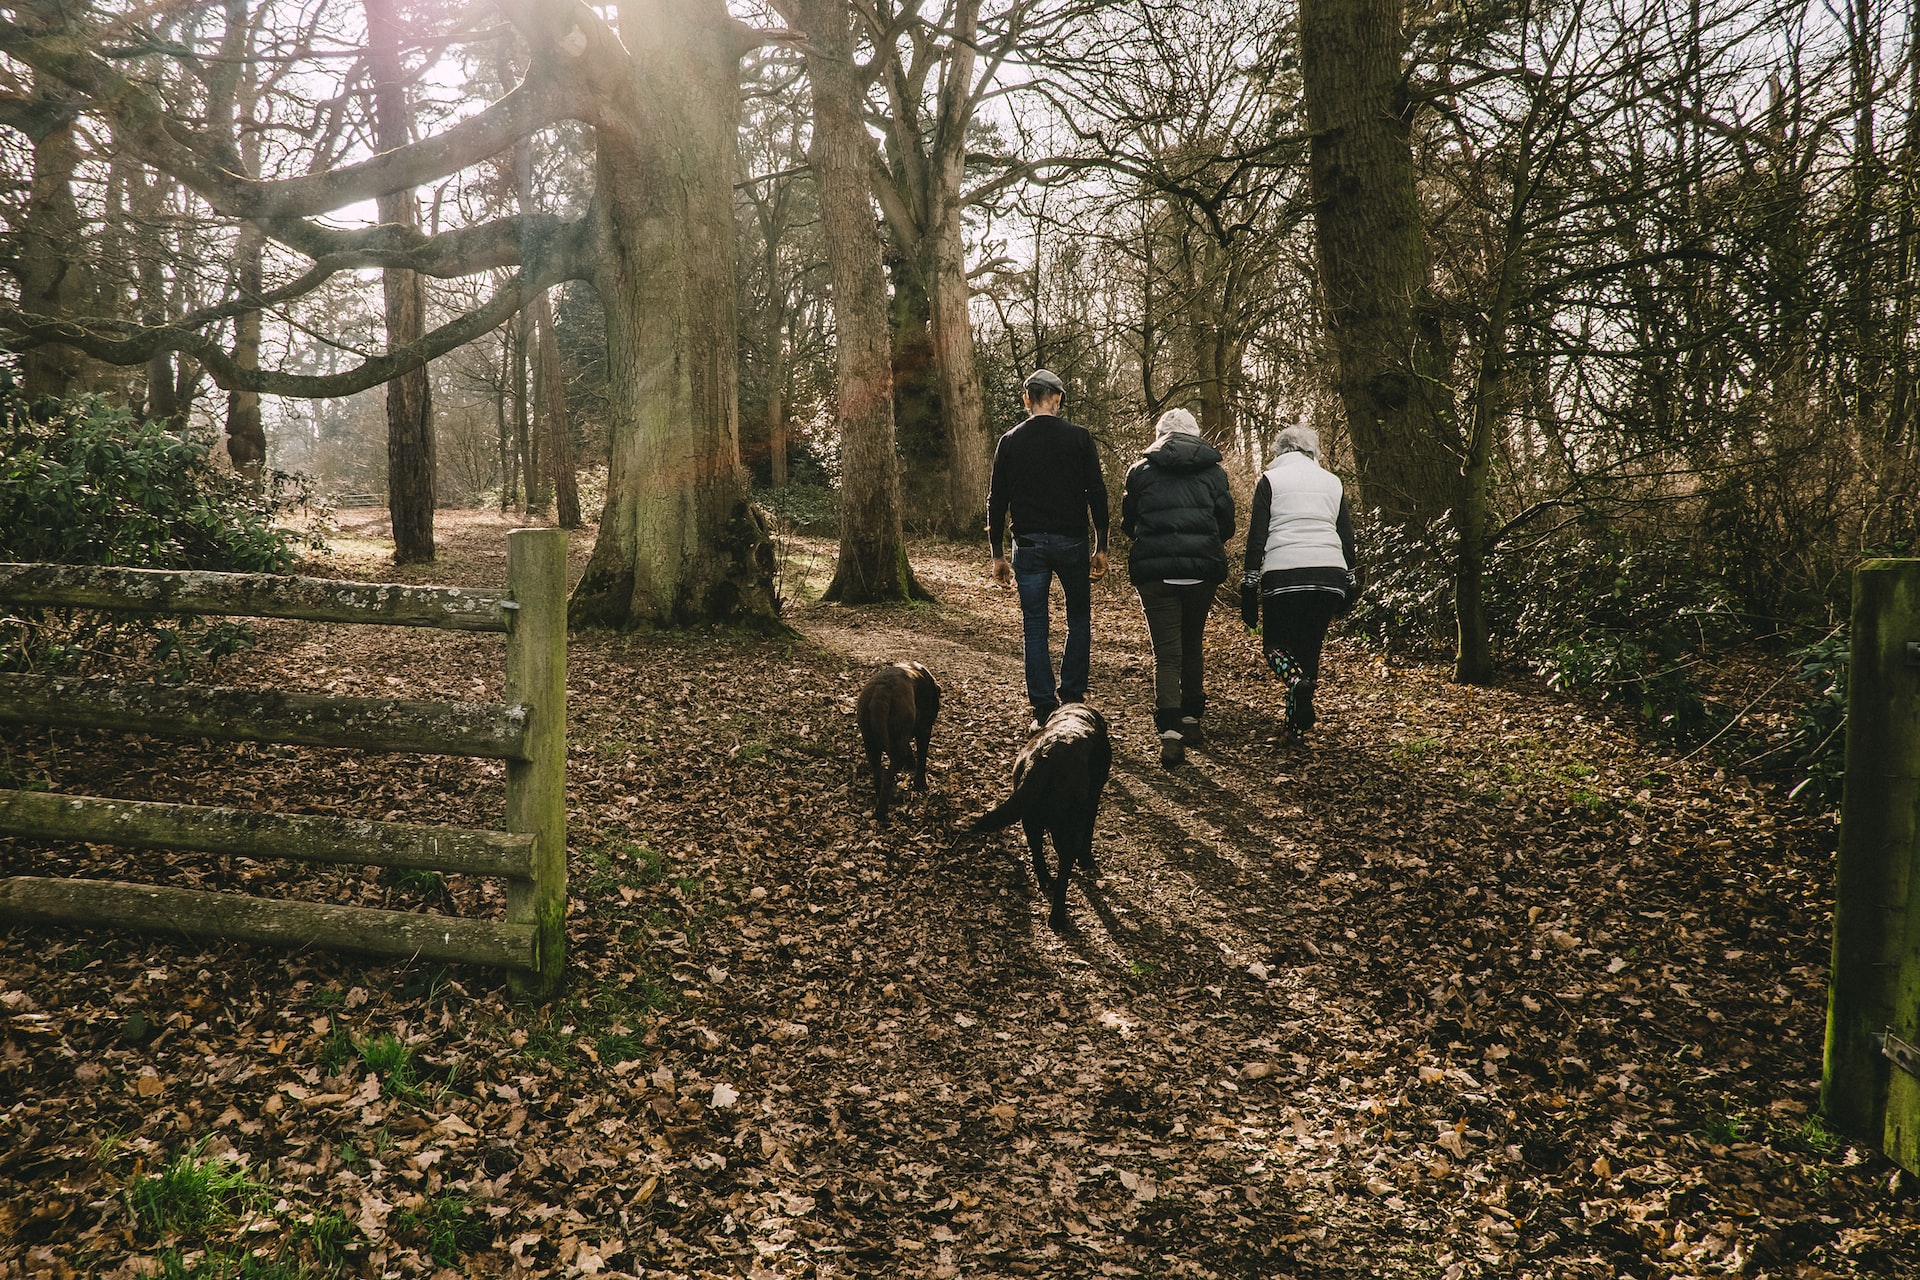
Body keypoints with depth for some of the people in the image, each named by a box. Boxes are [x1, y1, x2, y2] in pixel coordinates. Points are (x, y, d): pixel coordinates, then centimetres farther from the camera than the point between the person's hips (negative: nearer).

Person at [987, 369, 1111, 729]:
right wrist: (1101, 547, 3)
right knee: (1079, 618, 16)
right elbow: (1097, 493, -3)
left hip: (1029, 545, 1)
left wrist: (998, 554, 10)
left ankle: (1044, 710, 3)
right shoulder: (1079, 438, -1)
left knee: (1034, 627, 5)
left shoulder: (1010, 442, 2)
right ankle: (1071, 697, 13)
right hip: (1071, 542, -1)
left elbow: (997, 501, 3)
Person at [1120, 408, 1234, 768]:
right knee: (1193, 645, 20)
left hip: (1154, 573, -2)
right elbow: (1226, 526, 10)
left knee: (1166, 653, -2)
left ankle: (1169, 734, -13)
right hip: (1202, 572, 2)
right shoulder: (1214, 472, 6)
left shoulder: (1141, 471, 3)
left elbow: (1128, 525, 12)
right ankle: (1191, 718, 28)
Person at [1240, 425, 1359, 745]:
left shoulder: (1271, 480, 6)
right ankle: (1294, 726, 13)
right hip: (1329, 575, 3)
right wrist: (1350, 584, 20)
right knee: (1310, 646, 13)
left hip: (1283, 575, -3)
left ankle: (1296, 681, -23)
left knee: (1276, 644, 10)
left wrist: (1249, 587, 1)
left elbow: (1257, 536, 0)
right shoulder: (1332, 482, 16)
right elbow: (1347, 536, 15)